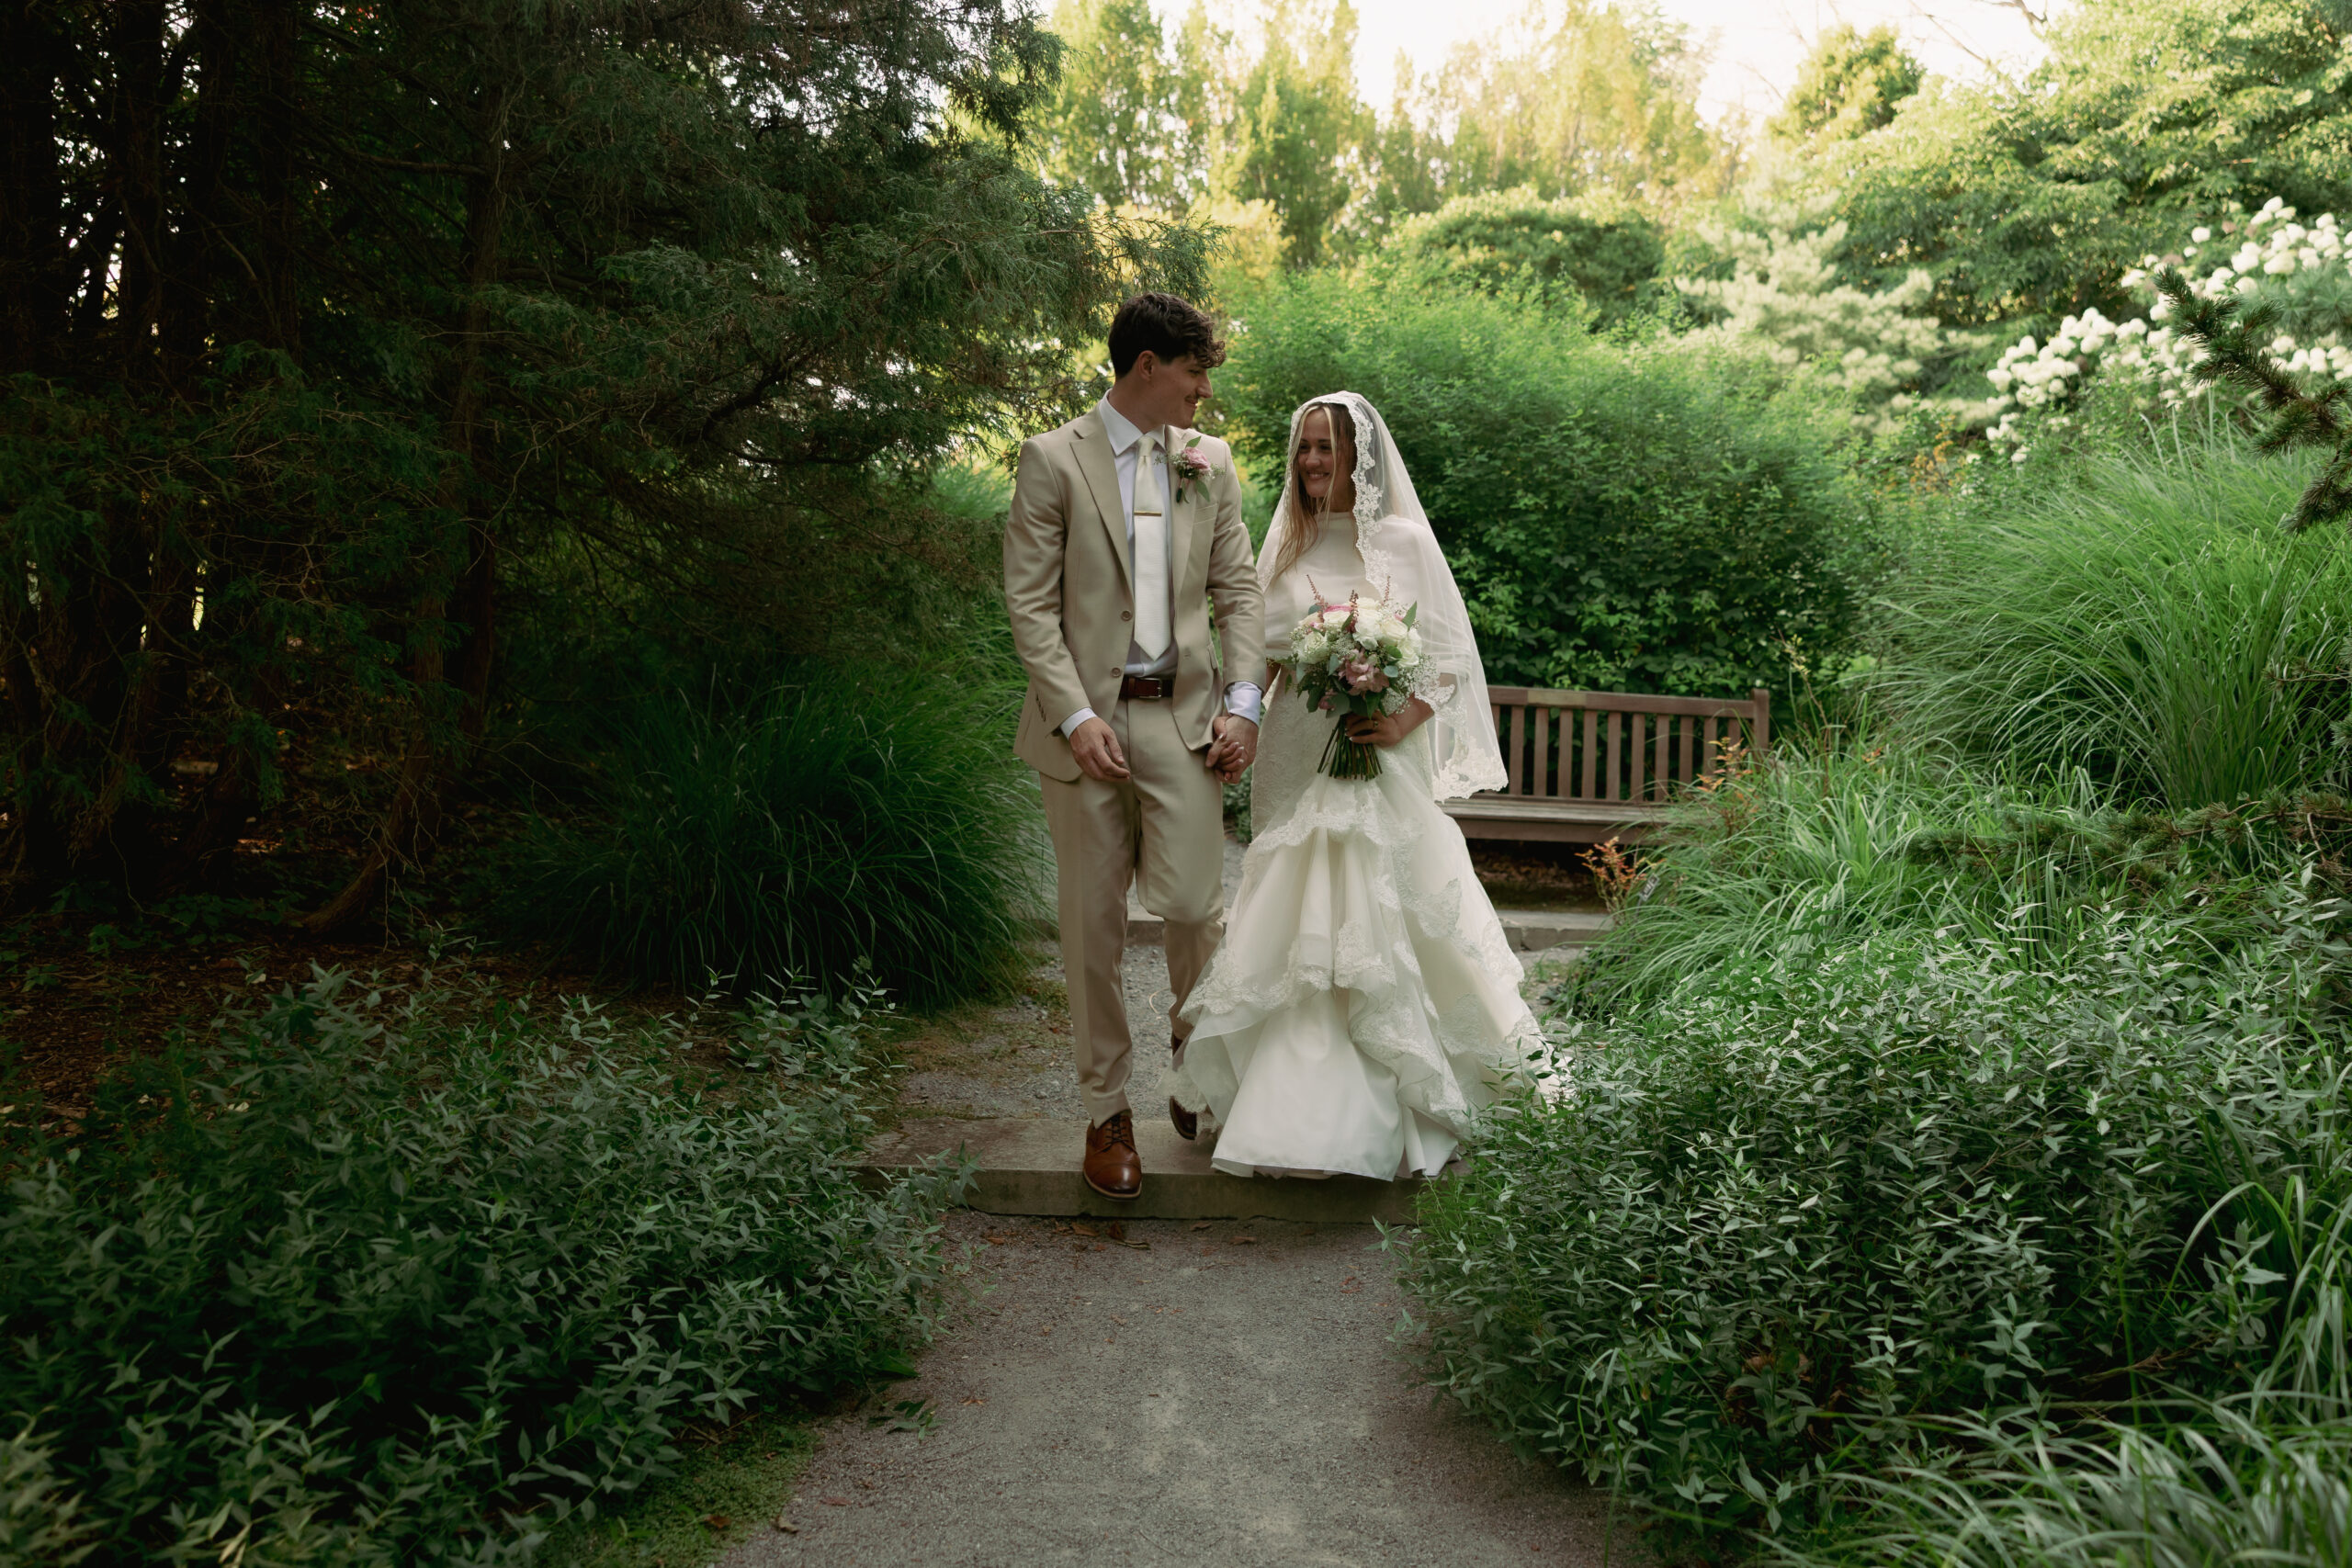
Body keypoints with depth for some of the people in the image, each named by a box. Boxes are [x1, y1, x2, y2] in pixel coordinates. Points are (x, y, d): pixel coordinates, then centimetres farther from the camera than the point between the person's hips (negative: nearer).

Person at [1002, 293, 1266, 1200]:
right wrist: (1077, 716, -13)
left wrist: (1242, 702, 0)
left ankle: (1195, 1047, 25)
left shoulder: (1209, 462, 11)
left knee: (1193, 904, -6)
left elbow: (1238, 591, 11)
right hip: (1086, 717, -2)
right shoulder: (1052, 459, 0)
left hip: (1183, 716, 2)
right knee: (1093, 923, 4)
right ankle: (1106, 1111, 19)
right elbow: (1030, 604, -5)